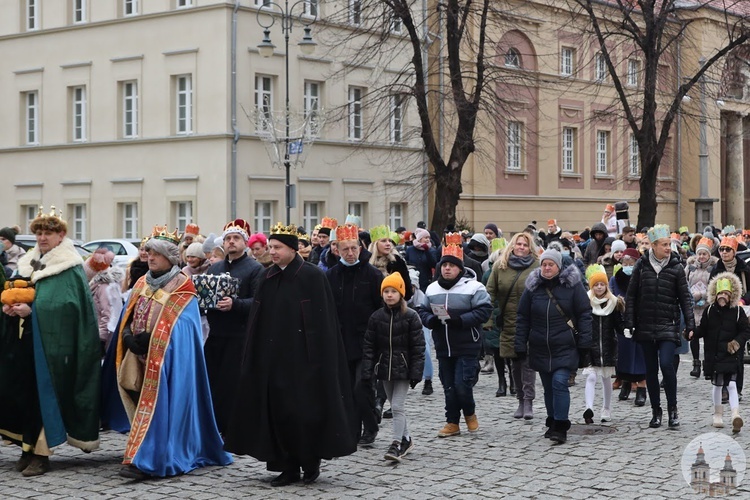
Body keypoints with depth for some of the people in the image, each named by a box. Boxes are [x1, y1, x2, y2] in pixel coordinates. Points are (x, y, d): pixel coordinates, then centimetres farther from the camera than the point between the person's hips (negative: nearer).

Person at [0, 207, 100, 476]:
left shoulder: (70, 269, -7)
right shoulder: (28, 263, 17)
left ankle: (41, 453, -2)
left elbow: (66, 305, -17)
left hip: (51, 342, -7)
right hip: (23, 341, 7)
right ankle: (29, 447, 13)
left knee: (43, 394, -6)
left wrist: (31, 309, -23)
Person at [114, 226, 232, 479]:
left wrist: (149, 339, -19)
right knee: (140, 399, 6)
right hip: (139, 354, 6)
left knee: (157, 403, -11)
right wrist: (129, 337, -7)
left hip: (167, 357, -6)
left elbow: (180, 327, -12)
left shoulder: (182, 287, -5)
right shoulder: (141, 284, 15)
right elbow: (127, 318, 14)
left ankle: (144, 460, -13)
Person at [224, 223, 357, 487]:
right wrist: (256, 355, 5)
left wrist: (319, 358, -15)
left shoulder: (312, 276, -8)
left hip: (302, 356, -5)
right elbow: (257, 320, 11)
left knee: (304, 409, -3)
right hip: (273, 356, 6)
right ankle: (289, 466, 13)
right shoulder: (267, 277, 9)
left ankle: (312, 460, 16)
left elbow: (322, 320, -10)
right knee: (278, 410, 5)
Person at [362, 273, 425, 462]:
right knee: (395, 406, 14)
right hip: (384, 368, 4)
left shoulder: (411, 317, -7)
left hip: (403, 368, -4)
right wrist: (367, 372, -3)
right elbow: (369, 345, 4)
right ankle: (405, 438, 27)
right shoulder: (376, 317, 3)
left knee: (398, 406, -10)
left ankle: (397, 444, -9)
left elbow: (418, 347, -7)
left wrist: (416, 373, -11)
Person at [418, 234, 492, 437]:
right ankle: (452, 422, 20)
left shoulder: (473, 286, -8)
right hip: (443, 348, 5)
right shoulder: (432, 289, 9)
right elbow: (423, 311, 13)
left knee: (462, 384, -9)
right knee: (449, 386, 10)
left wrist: (461, 320, -23)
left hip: (467, 347, -5)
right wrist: (432, 320, -10)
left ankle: (470, 413, 19)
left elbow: (484, 311, -14)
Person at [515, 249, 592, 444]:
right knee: (548, 387, 12)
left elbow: (584, 314, -2)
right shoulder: (533, 287, 4)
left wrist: (585, 342, -8)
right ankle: (553, 423, 26)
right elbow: (523, 318, 8)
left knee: (559, 382, -15)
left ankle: (560, 427, -12)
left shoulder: (572, 285, -4)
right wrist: (520, 345, 4)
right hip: (540, 349, 4)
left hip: (565, 348, -4)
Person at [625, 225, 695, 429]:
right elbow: (631, 295, 6)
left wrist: (690, 324, -4)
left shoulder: (676, 267, 0)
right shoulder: (641, 266, 3)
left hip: (668, 326, -2)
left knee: (666, 364, -16)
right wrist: (629, 323, 0)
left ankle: (672, 408, 1)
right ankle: (656, 411, 19)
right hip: (646, 326, 2)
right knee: (651, 370, 7)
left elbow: (685, 297, 3)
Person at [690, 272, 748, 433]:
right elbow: (702, 330, 4)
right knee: (717, 385, 13)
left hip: (730, 355, -3)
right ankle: (718, 415, 27)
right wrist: (692, 334, -16)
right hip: (713, 355, 3)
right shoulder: (709, 310, 1)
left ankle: (736, 415, -21)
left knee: (731, 385, -13)